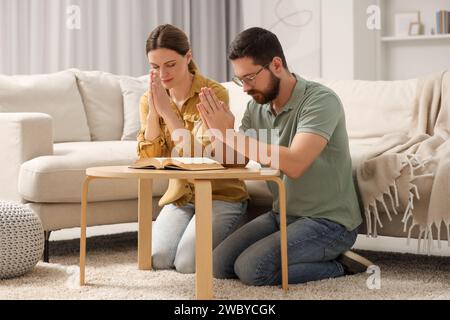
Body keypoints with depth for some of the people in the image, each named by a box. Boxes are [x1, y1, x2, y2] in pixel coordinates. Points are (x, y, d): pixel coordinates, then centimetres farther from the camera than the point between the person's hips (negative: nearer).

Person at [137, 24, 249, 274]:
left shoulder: (213, 93, -14)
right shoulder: (150, 100, 2)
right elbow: (148, 160, -6)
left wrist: (167, 110, -25)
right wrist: (153, 111, -18)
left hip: (220, 194, -4)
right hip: (179, 196, 5)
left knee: (188, 263, -21)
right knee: (158, 259, -17)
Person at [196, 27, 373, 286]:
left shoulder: (320, 100, -19)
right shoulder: (256, 107, 3)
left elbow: (294, 164, -33)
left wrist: (230, 134, -29)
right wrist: (220, 132, -17)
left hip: (329, 221, -8)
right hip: (282, 215, 8)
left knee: (252, 269, -23)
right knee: (220, 264, -4)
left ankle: (338, 265, -3)